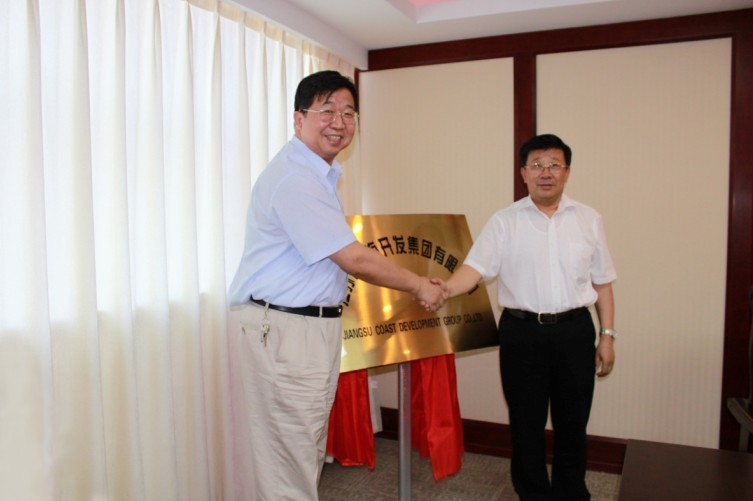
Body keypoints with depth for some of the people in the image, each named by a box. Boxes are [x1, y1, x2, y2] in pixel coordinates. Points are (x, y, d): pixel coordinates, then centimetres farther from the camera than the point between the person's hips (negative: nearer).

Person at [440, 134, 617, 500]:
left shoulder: (589, 220, 7)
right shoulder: (504, 221, 0)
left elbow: (602, 283, 9)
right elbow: (476, 267, -11)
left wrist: (607, 335, 6)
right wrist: (445, 289, -30)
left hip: (575, 331, 2)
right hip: (522, 333, -2)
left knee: (573, 421, 14)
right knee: (526, 422, 10)